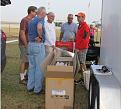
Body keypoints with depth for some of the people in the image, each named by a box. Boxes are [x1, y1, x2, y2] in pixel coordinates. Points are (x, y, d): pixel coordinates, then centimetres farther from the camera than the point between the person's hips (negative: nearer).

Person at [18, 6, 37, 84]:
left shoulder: (32, 20, 11)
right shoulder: (24, 20, -15)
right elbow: (22, 33, -20)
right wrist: (26, 45, -18)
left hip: (30, 44, 9)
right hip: (25, 45, -9)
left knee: (28, 61, 15)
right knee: (24, 61, -2)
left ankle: (24, 75, 28)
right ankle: (22, 79, 7)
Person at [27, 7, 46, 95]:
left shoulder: (31, 21, 15)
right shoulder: (41, 20, -11)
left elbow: (30, 32, 14)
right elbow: (39, 27, -33)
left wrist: (38, 36, -1)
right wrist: (41, 36, -18)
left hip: (30, 44, 8)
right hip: (39, 45, -8)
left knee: (31, 66, 15)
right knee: (39, 67, 0)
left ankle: (30, 86, 23)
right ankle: (38, 89, 6)